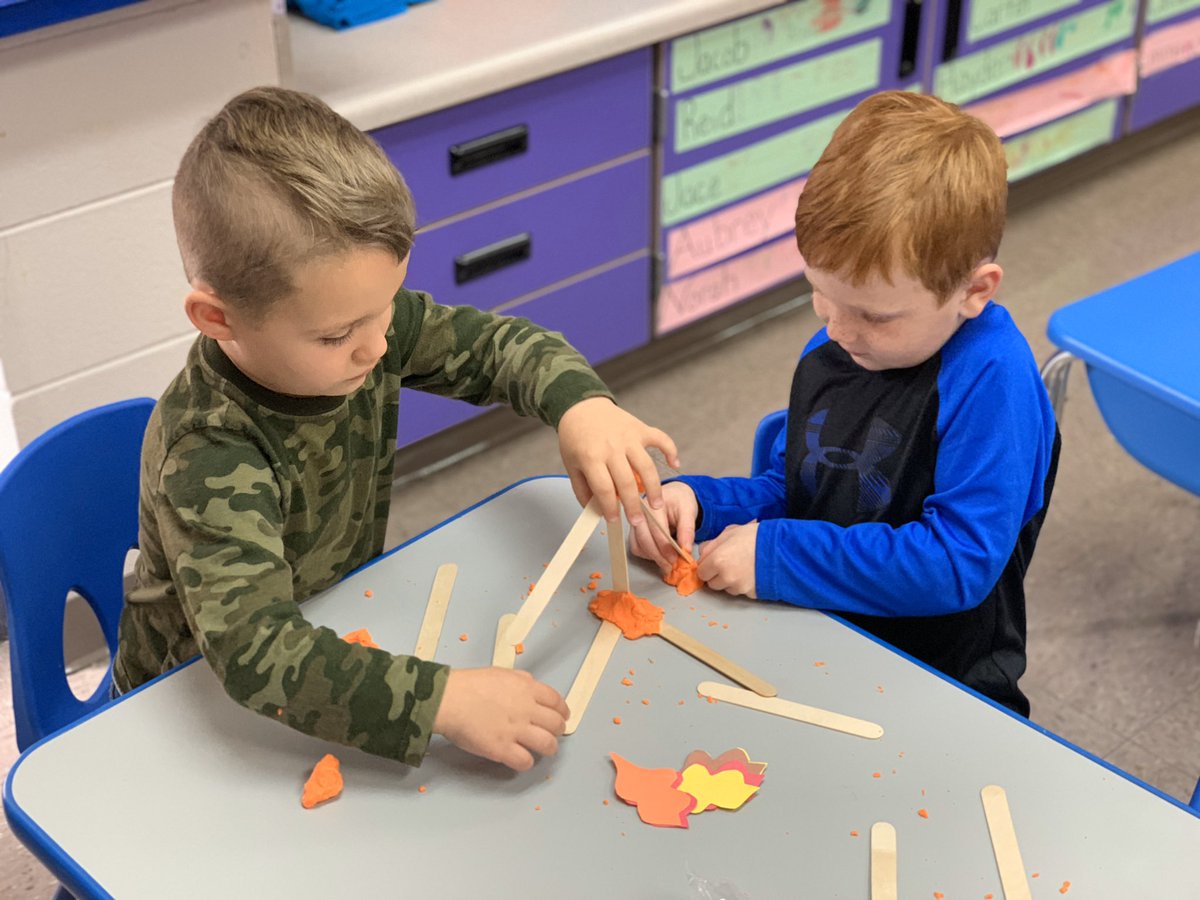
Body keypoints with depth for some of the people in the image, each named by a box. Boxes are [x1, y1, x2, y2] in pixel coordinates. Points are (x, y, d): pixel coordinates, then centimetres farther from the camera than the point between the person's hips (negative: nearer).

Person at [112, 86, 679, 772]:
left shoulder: (362, 320, -15)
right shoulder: (209, 456, -35)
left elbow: (496, 343, -1)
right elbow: (257, 651, -45)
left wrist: (580, 405, -22)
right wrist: (445, 701, -51)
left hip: (340, 638, 6)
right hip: (202, 707, -5)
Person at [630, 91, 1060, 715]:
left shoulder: (991, 381, -21)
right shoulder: (828, 353, 4)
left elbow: (959, 561, -27)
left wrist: (778, 554, -22)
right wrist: (696, 501, -3)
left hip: (940, 695, -6)